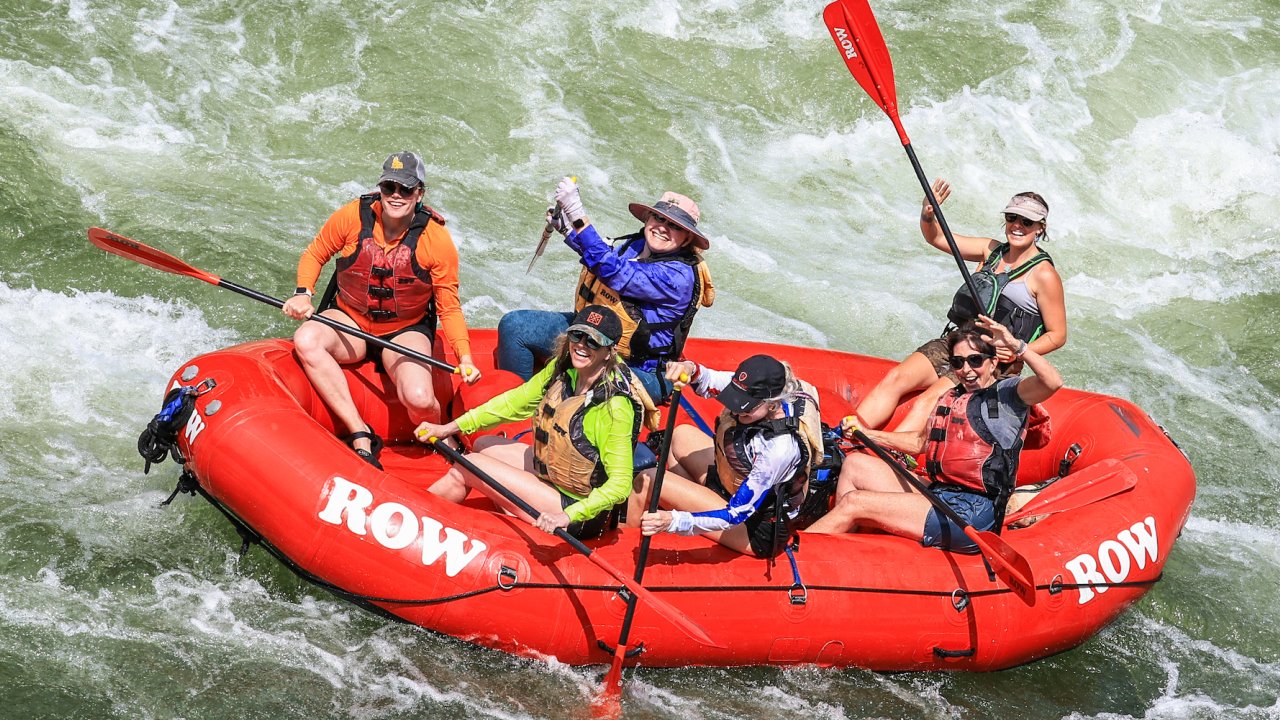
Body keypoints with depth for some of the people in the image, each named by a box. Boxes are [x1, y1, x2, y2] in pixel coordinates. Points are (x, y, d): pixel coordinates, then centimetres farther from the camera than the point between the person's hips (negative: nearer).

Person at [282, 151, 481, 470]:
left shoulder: (437, 240, -14)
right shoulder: (353, 216, -12)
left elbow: (449, 308, -7)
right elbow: (314, 254, 5)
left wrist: (464, 357, -20)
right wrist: (303, 294, -13)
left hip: (406, 331, -2)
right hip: (349, 321, 2)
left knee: (419, 400, -31)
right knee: (305, 341, -33)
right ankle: (361, 437, -28)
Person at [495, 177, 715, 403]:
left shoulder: (679, 276, -25)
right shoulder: (637, 244, 0)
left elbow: (614, 271, -35)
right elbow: (610, 257, 27)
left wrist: (577, 216, -38)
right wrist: (567, 229, 19)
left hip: (635, 367, -8)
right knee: (514, 325, 3)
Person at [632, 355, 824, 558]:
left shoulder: (781, 447, -37)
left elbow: (736, 516, -32)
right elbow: (706, 382, -4)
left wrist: (674, 520, -40)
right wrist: (690, 369, -30)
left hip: (757, 534, -9)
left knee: (648, 481, -13)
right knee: (682, 435, 20)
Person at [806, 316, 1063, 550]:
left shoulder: (1007, 392, -3)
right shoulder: (950, 399, 20)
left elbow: (1052, 382, -23)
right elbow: (920, 442, 31)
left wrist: (1016, 345, -33)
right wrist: (868, 434, 23)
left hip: (972, 513, -9)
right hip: (935, 497, 9)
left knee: (854, 503, -15)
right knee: (854, 464, 7)